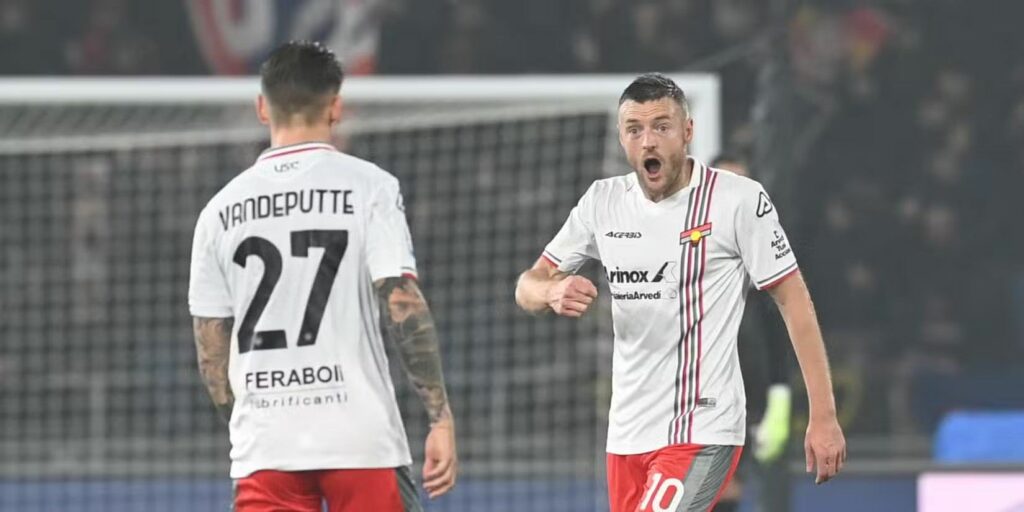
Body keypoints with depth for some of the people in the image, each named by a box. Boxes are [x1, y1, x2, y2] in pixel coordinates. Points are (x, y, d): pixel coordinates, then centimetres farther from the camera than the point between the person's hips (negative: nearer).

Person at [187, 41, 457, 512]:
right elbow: (403, 304, -10)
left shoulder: (220, 209, 8)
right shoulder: (368, 186, -1)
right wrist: (441, 418, -9)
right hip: (362, 438, -3)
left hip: (264, 447, 3)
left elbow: (211, 350, 10)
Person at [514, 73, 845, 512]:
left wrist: (823, 416, -10)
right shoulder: (603, 201, 6)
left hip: (702, 430, -7)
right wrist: (552, 292, -15)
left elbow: (793, 298, -6)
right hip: (628, 433, 7)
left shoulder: (739, 199, -9)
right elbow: (527, 288, 12)